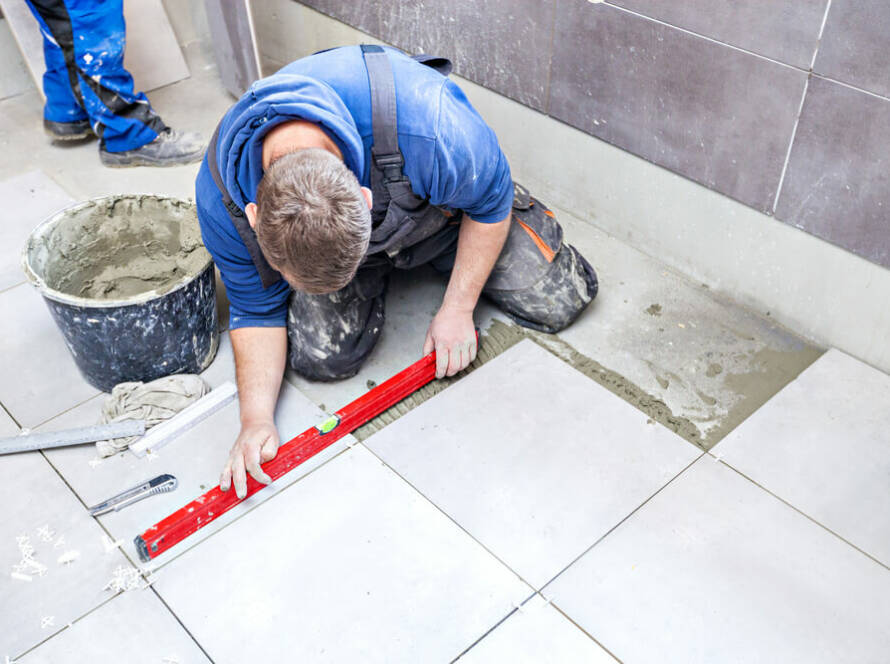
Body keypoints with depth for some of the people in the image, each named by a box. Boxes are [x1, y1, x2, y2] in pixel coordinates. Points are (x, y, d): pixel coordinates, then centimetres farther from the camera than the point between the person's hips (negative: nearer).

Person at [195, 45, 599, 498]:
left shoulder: (426, 128, -45)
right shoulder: (220, 196, -34)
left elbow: (492, 205, -21)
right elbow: (256, 309, -16)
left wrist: (457, 309, -17)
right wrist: (256, 420, -26)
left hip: (441, 202, -1)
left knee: (558, 302, -7)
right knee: (321, 355, -20)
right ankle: (379, 270, 12)